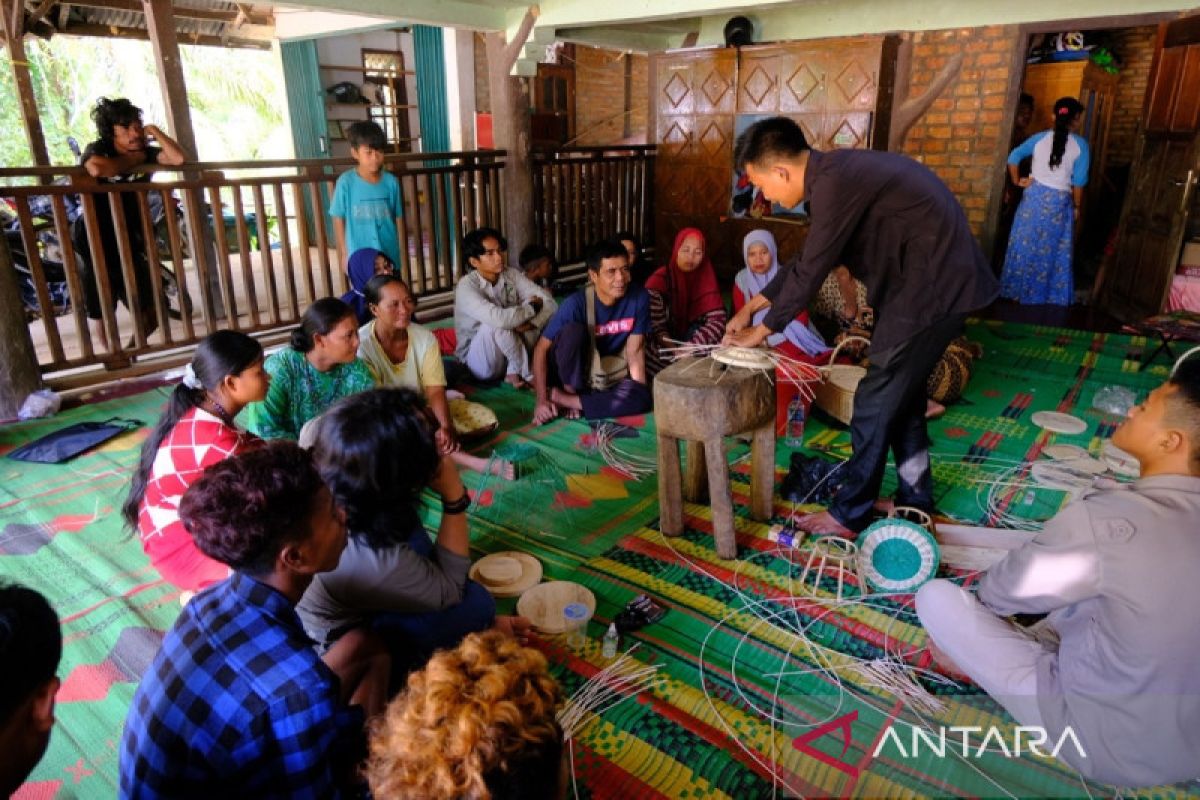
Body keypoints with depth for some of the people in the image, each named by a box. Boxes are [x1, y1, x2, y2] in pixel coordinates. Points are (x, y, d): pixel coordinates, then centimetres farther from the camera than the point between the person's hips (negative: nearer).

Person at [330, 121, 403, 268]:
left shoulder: (391, 181, -2)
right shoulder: (346, 182, -9)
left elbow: (398, 219, 5)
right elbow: (338, 220, -2)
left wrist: (401, 251, 6)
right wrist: (344, 255, -2)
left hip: (389, 255, 3)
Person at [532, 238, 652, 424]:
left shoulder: (639, 298, -16)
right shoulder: (576, 303, -23)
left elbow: (635, 351, -10)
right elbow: (542, 348, -20)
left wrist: (640, 395, -17)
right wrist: (541, 400, -27)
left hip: (613, 374, 3)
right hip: (574, 373, -3)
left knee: (643, 399, -29)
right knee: (572, 330, -32)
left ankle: (562, 399, -20)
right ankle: (570, 391, -11)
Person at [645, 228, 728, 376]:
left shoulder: (706, 278, -4)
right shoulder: (659, 280, -13)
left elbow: (717, 319, -14)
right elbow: (655, 326, -17)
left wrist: (690, 347, -28)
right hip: (663, 350, -4)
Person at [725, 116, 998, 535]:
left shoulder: (835, 182, -22)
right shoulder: (836, 171, 10)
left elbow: (809, 271, -17)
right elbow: (807, 259, 17)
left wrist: (762, 331, -4)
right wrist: (752, 306, 16)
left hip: (931, 287, -10)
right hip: (937, 280, 10)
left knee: (875, 403, 0)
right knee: (903, 394, 19)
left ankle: (849, 514, 13)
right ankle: (915, 500, 33)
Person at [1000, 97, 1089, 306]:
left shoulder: (1040, 138, 1)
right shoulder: (1080, 145, -4)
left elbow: (1013, 157, -2)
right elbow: (1079, 181, -6)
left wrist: (1017, 181, 8)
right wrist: (1077, 206, 4)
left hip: (1034, 196, 2)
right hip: (1059, 201, -2)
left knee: (1026, 245, 10)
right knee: (1052, 250, 8)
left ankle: (1019, 289, 15)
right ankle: (1049, 295, 16)